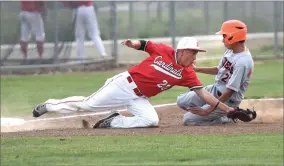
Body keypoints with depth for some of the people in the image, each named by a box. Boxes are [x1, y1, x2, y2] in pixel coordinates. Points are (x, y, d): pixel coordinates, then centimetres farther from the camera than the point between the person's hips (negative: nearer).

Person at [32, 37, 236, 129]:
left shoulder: (186, 73, -6)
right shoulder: (163, 51, -12)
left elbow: (203, 93, -9)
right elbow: (144, 44, 1)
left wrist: (224, 107, -16)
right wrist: (133, 43, -23)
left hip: (139, 98, 3)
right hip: (126, 83, -3)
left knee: (151, 120, -23)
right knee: (88, 104, 0)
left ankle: (113, 122, -1)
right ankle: (49, 105, 22)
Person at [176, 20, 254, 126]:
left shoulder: (243, 62, -28)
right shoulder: (231, 51, -1)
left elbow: (230, 92, -27)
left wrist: (208, 110, -25)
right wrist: (197, 69, 7)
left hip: (227, 101, -9)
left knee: (189, 119, -13)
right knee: (181, 101, 7)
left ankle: (226, 117, -1)